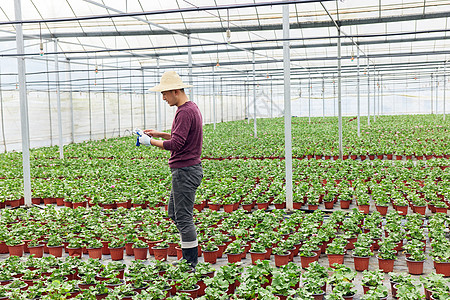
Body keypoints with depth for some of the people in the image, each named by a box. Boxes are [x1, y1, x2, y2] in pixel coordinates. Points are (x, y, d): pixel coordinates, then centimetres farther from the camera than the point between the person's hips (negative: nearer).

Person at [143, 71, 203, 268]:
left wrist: (151, 142, -13)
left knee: (183, 217, -4)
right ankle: (190, 257, 26)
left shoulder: (185, 112, -18)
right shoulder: (191, 108, 15)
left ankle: (190, 265, 4)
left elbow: (176, 144, -25)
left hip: (185, 170, -11)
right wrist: (160, 134, 14)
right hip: (185, 170, 11)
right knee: (174, 213, 18)